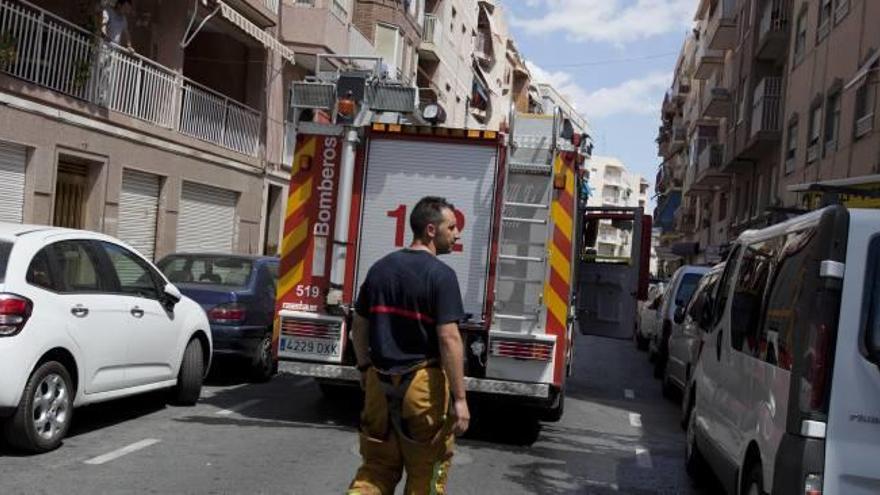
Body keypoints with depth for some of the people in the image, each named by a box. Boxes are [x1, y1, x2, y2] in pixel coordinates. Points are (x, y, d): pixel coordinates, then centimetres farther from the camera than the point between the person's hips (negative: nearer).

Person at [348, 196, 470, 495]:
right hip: (424, 384, -6)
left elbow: (358, 327, 13)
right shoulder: (441, 275, -13)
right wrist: (459, 398, -16)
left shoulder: (380, 268, 7)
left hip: (380, 381, 6)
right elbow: (449, 339, -18)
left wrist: (365, 368, 25)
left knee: (378, 466, 15)